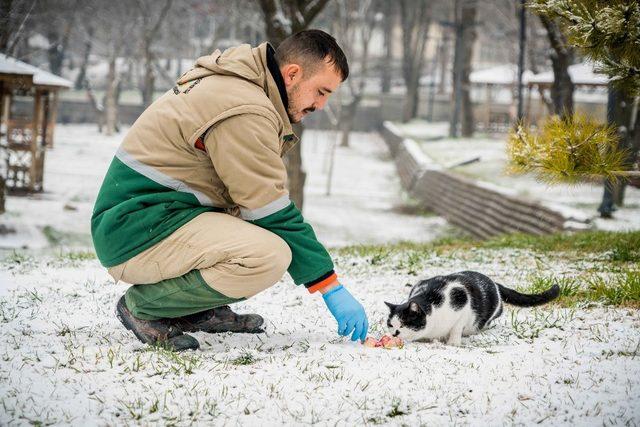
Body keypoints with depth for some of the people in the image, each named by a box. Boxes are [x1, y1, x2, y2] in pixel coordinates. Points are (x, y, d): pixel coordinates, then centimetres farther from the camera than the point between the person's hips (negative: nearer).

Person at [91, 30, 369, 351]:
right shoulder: (244, 111, -19)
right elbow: (271, 213, -18)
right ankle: (143, 306, -11)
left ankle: (196, 310, 10)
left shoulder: (233, 82, 13)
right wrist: (331, 288, -13)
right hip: (138, 237, -11)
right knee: (270, 255, -29)